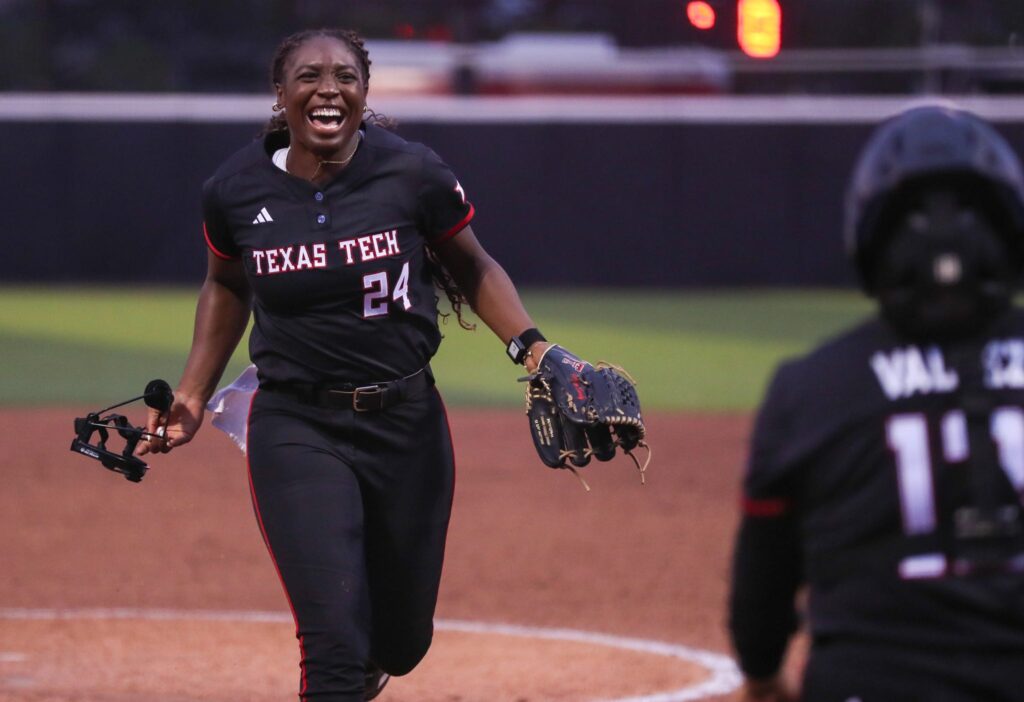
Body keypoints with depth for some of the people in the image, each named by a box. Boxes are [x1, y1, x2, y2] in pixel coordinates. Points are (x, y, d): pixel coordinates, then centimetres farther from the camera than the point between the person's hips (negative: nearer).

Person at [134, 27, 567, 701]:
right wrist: (193, 396, 9)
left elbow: (474, 269, 6)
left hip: (407, 422, 1)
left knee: (400, 641, 14)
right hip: (296, 430, -1)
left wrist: (530, 344, -10)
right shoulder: (236, 191, -6)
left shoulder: (414, 174, -10)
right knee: (335, 637, -17)